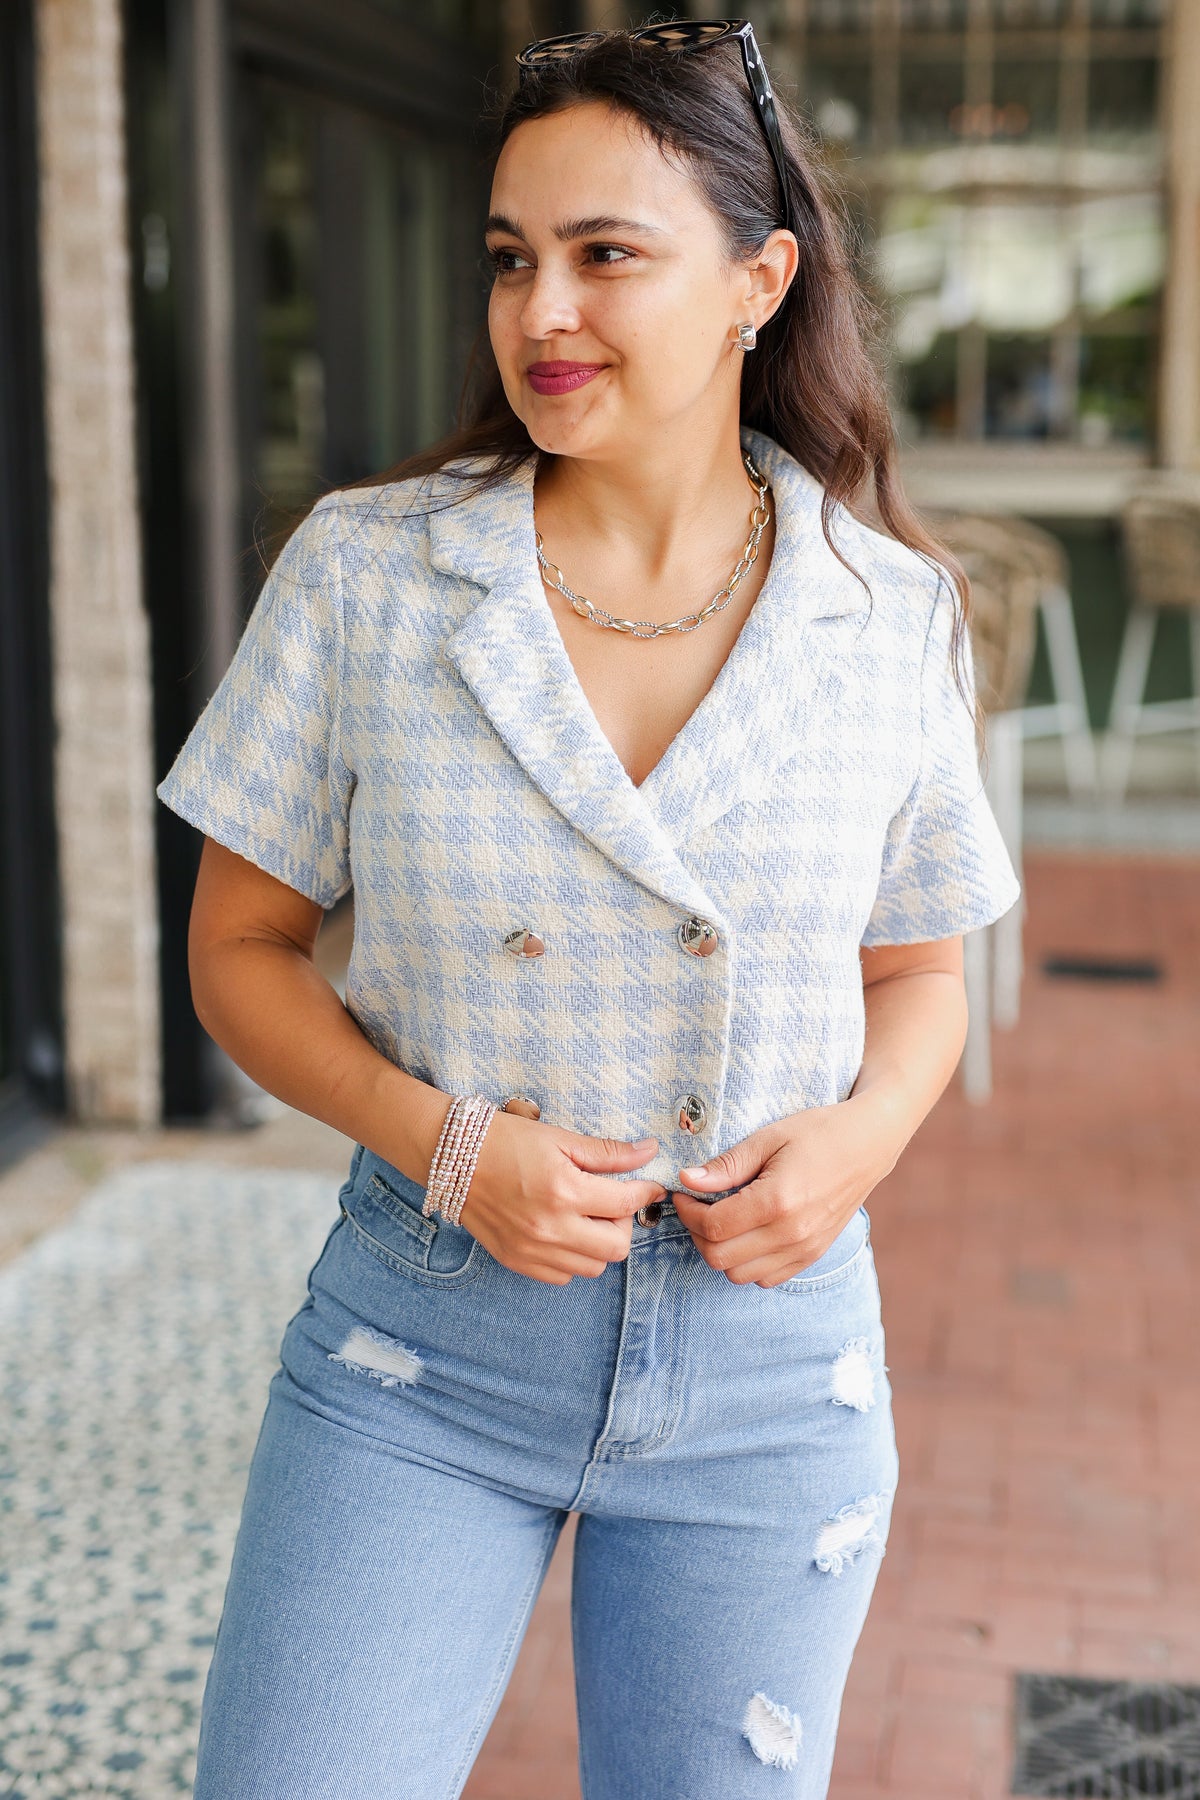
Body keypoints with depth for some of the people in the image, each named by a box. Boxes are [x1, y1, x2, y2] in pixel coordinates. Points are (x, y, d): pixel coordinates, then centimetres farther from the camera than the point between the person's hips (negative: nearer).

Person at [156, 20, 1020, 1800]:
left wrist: (865, 1127, -12)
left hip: (772, 1347, 1)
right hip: (424, 1336, -1)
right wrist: (439, 1139, -16)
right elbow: (238, 952, 0)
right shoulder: (363, 571, -7)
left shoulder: (892, 615, -4)